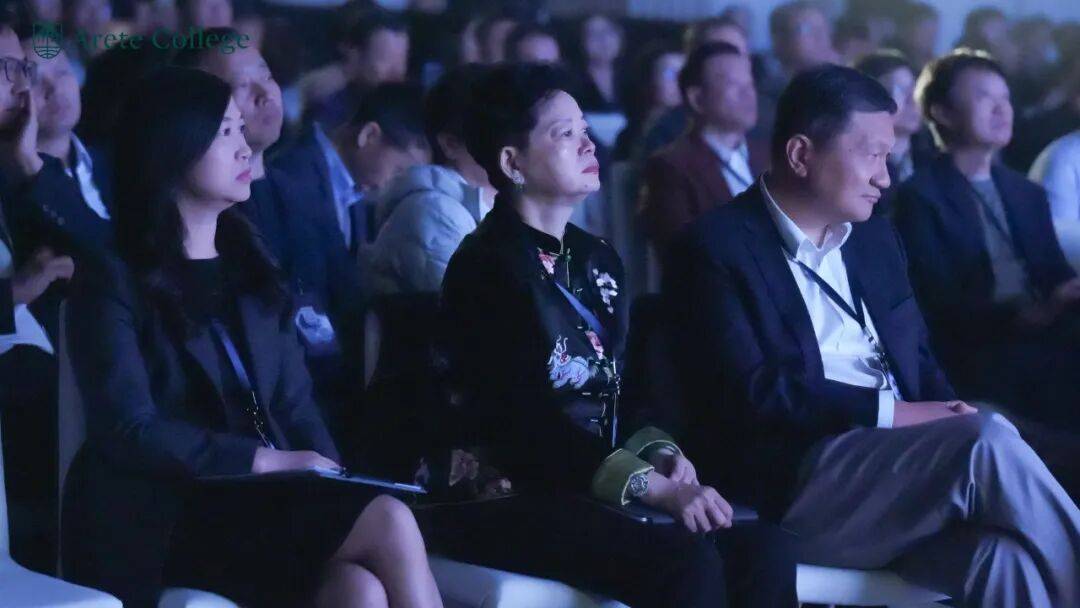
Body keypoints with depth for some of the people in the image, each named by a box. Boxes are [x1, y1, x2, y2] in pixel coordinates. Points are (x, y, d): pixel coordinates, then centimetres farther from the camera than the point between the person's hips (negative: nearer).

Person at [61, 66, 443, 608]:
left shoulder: (250, 269, 19)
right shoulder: (115, 284, -1)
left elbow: (295, 404, 13)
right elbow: (130, 430, -12)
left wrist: (331, 481, -7)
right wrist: (264, 460, -18)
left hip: (264, 507, 6)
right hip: (163, 524, -6)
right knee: (388, 521, -27)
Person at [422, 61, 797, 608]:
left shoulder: (597, 260, 16)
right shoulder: (485, 267, -10)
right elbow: (525, 423, -17)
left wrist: (661, 455, -5)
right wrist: (655, 488, -23)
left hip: (591, 488, 8)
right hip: (505, 501, -8)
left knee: (762, 550, -16)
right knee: (687, 563, -30)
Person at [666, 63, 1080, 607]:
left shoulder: (874, 237, 20)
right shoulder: (717, 249, -2)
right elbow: (751, 394, -13)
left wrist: (950, 416, -3)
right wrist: (887, 411, -16)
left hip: (904, 468, 6)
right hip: (792, 484, -6)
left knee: (1004, 556, -28)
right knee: (988, 441, -29)